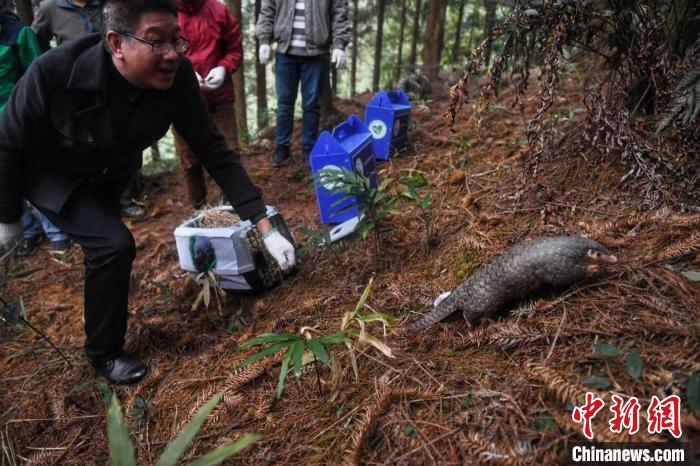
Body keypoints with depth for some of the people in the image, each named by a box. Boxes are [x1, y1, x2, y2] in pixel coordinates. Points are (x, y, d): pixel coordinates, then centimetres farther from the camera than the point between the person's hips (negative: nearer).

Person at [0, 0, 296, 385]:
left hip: (110, 175, 5)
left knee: (106, 245, 27)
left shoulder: (177, 78, -29)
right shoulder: (54, 73, -38)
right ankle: (104, 352, 5)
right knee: (114, 244, -24)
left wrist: (264, 225, -28)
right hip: (50, 175, -4)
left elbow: (213, 150, -23)